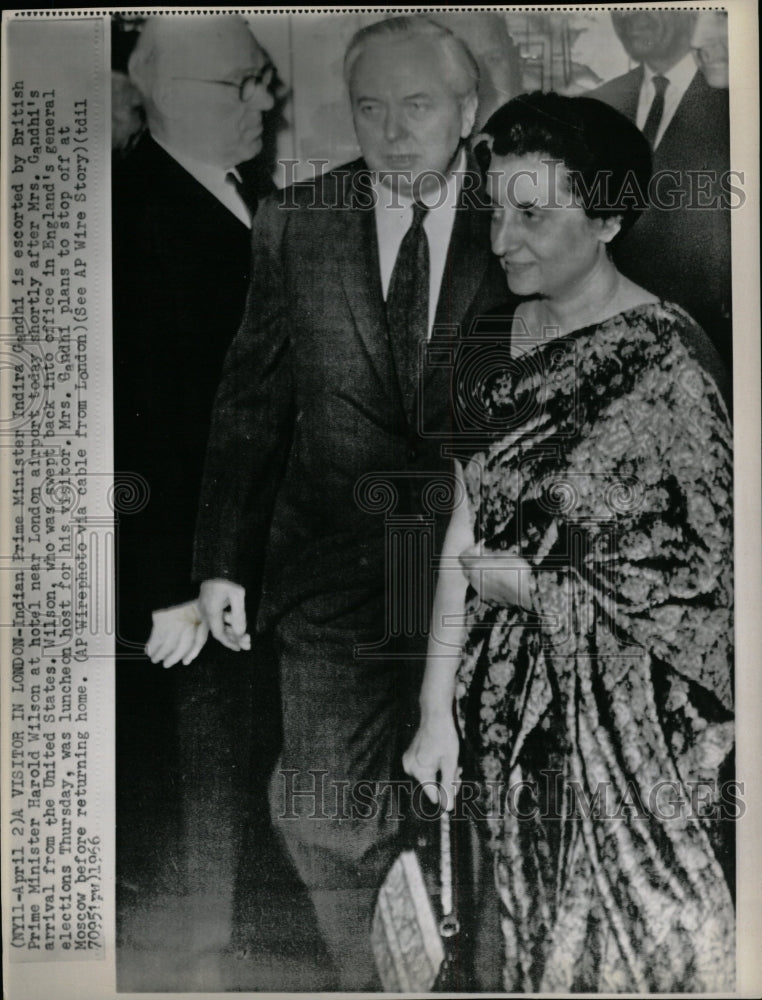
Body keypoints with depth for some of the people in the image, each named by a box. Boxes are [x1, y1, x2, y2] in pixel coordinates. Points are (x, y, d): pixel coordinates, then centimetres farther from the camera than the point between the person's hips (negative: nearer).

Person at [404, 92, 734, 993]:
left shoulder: (665, 360, -15)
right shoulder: (504, 336, 3)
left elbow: (711, 569, -11)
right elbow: (466, 528, 3)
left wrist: (535, 585, -10)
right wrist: (436, 708, 3)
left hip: (625, 707, -5)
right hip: (511, 699, 6)